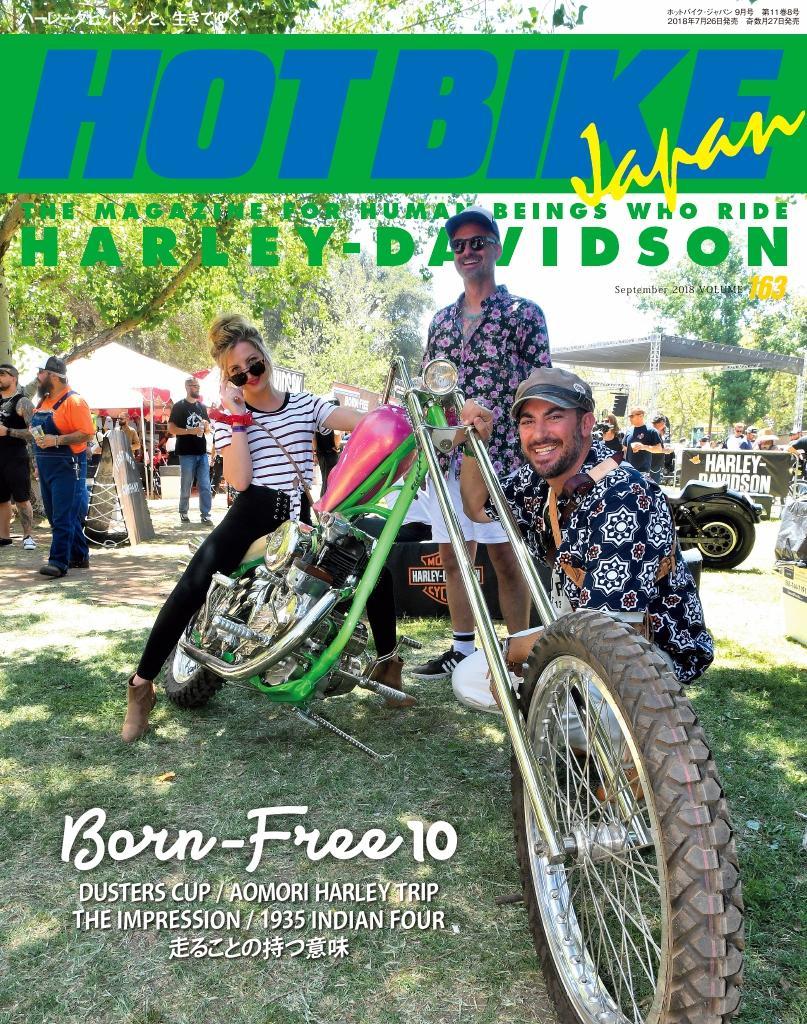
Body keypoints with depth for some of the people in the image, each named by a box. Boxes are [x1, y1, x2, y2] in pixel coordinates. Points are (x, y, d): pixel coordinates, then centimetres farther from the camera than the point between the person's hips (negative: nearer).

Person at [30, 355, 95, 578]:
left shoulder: (73, 401, -12)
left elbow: (87, 434, -18)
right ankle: (79, 556, 22)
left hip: (67, 467, -9)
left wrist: (56, 440, -24)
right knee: (55, 515, 13)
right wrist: (39, 461, 19)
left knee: (64, 516, -8)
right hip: (46, 466, 9)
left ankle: (59, 562, -7)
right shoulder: (43, 401, 15)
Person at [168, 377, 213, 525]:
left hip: (202, 452, 4)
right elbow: (171, 429, -7)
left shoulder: (202, 407, 16)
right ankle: (183, 512, 18)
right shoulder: (179, 406, 0)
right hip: (187, 453, -4)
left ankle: (205, 514, 4)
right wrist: (191, 431, -18)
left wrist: (206, 425, -1)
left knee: (205, 486, 0)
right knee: (186, 486, 3)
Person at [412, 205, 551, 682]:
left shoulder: (524, 312, 2)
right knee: (452, 555, 9)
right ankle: (462, 649, 22)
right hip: (448, 458, 6)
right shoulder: (442, 321, 17)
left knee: (506, 557, -2)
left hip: (502, 456, -6)